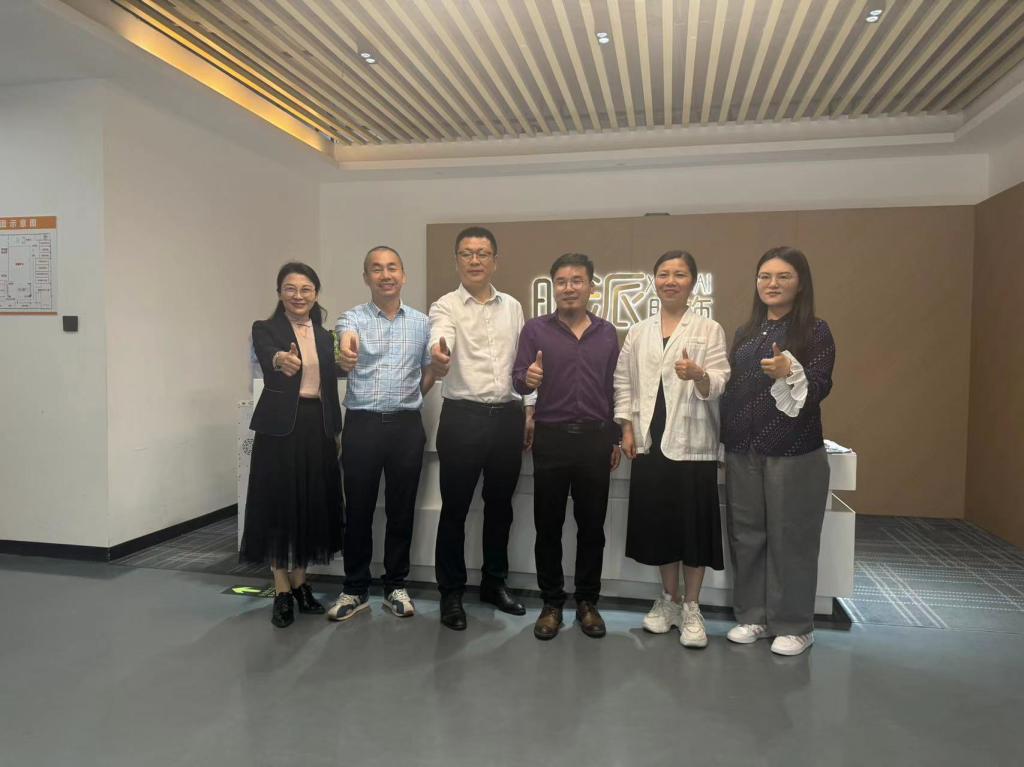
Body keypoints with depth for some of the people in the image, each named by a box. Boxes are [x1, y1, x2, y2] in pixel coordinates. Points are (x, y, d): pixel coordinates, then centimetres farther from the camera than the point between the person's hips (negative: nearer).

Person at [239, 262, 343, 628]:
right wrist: (281, 360, -48)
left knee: (311, 506, 9)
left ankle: (300, 584, 24)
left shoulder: (325, 336, 11)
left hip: (317, 427, 4)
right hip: (280, 427, -4)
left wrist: (336, 431, 10)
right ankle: (282, 591, 13)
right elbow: (266, 358, -25)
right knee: (279, 506, 1)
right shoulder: (265, 329, -2)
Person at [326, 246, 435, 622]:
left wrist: (405, 401, 5)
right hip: (362, 424, -1)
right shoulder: (352, 318, -2)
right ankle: (355, 590, 21)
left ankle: (396, 586, 24)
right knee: (359, 510, 6)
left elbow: (429, 372, 16)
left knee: (401, 509, 9)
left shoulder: (421, 322, 6)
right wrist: (344, 356, -49)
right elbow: (347, 348, -26)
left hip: (407, 425, 2)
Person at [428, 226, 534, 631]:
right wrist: (438, 359, -50)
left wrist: (529, 410, 9)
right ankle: (451, 592, 20)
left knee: (500, 504, 15)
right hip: (463, 416, -4)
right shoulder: (445, 306, -4)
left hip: (508, 416, 4)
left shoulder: (512, 306, 10)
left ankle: (494, 582, 32)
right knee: (455, 508, 4)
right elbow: (439, 340, -27)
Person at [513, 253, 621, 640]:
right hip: (551, 438, -2)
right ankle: (551, 603, 21)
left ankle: (587, 601, 24)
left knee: (592, 524, 9)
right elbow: (517, 379, -5)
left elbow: (614, 388, 11)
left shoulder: (607, 333, 8)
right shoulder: (535, 329, 1)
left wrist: (615, 439, 10)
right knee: (548, 525, 6)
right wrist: (528, 378, -29)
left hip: (596, 439, 2)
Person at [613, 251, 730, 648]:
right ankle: (669, 599, 28)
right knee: (659, 522, 10)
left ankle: (691, 608, 18)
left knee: (693, 524, 2)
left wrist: (699, 375, -30)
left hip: (692, 444, -3)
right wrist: (627, 428, 1)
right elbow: (623, 381, 11)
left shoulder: (709, 330, 1)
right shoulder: (637, 332, 11)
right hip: (649, 442, 3)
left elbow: (718, 385, -8)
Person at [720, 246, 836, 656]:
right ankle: (752, 615, 24)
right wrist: (725, 439, 12)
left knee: (790, 538, 3)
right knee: (745, 535, 10)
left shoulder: (815, 330, -4)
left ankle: (794, 625, 18)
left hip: (794, 452, -5)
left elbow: (820, 388, -11)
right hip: (742, 451, 5)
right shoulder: (745, 333, 12)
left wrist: (790, 372, -31)